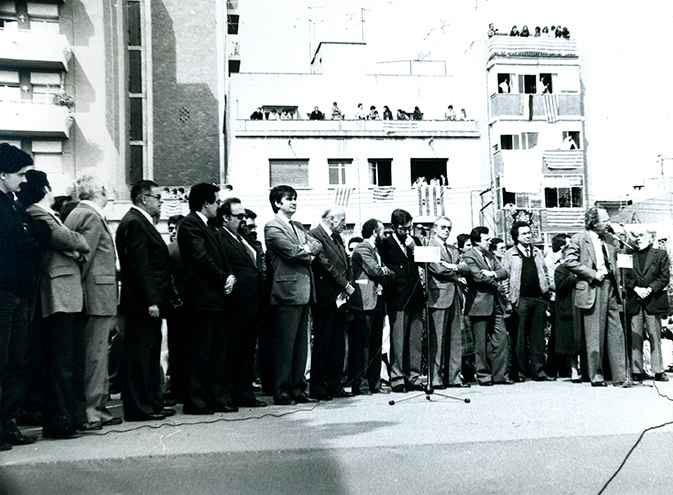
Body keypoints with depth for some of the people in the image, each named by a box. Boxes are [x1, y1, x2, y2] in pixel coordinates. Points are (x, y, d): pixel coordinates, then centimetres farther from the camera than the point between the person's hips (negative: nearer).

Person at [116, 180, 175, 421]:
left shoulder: (142, 222, 19)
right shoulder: (134, 223, -13)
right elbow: (139, 266, -20)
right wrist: (150, 301, -22)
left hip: (149, 303, 11)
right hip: (142, 303, -11)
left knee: (150, 354, 15)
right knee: (140, 355, -5)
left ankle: (152, 403, 22)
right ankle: (140, 407, 1)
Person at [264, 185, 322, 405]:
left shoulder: (298, 227, 22)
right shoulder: (272, 227, -6)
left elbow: (317, 245, 15)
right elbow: (292, 251, -16)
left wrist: (308, 248, -6)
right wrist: (309, 255, 1)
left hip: (304, 292, 9)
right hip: (287, 292, -9)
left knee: (301, 343, 11)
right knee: (285, 344, -5)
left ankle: (298, 389, 17)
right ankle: (282, 392, 0)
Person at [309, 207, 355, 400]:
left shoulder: (337, 237, 19)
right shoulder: (314, 236, -10)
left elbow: (346, 262, 19)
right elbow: (326, 265, -16)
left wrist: (347, 285, 3)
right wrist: (345, 285, -12)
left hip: (340, 299, 9)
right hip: (325, 299, -9)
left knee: (338, 344, 10)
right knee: (322, 344, -3)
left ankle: (334, 386, 18)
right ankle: (317, 388, 5)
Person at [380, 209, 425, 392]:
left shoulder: (415, 241, 16)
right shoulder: (387, 244, 1)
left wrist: (414, 249, -1)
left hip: (416, 298, 5)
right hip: (398, 299, -5)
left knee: (415, 339, 5)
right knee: (398, 340, -6)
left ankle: (414, 377, 12)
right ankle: (397, 378, 1)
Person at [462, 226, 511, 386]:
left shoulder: (489, 255, 19)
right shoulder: (468, 256, -6)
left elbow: (504, 272, 12)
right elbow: (478, 277, -18)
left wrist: (493, 274, -9)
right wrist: (495, 282, -3)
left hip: (495, 303, 7)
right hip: (480, 304, -7)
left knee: (501, 338, 2)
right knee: (482, 343, -1)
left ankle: (500, 375, 8)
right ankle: (483, 376, 9)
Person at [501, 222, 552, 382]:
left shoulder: (537, 253, 17)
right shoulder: (509, 255, 3)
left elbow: (545, 273, 21)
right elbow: (505, 278, 0)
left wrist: (546, 291, 9)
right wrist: (509, 299, -7)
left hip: (538, 298, 4)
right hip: (521, 299, -4)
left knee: (538, 335, 4)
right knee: (519, 337, -2)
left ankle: (538, 371, 8)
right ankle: (519, 372, 3)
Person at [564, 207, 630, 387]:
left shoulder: (610, 239, 17)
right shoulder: (579, 239, -3)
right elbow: (570, 262, -10)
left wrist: (616, 282, 12)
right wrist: (593, 274, -14)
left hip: (610, 288, 6)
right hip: (592, 289, -6)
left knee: (616, 333, 2)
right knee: (594, 335, -1)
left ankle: (619, 377, 6)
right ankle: (596, 376, 9)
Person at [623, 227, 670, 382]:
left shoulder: (660, 254, 8)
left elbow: (665, 276, 1)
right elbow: (625, 277, 6)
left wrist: (650, 289, -11)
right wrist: (636, 288, -10)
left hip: (653, 301, -1)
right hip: (634, 303, 1)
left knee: (655, 337, 0)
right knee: (635, 338, 0)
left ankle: (658, 371, 5)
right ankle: (637, 372, 4)